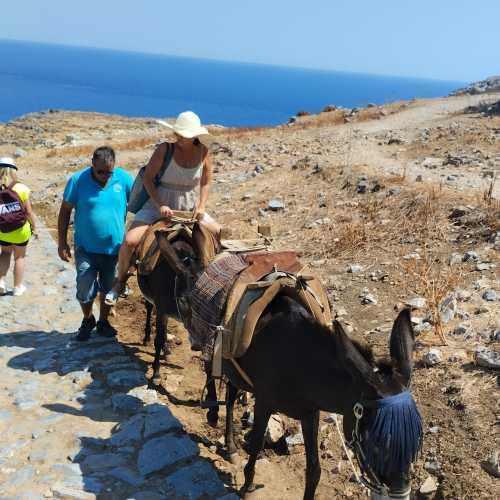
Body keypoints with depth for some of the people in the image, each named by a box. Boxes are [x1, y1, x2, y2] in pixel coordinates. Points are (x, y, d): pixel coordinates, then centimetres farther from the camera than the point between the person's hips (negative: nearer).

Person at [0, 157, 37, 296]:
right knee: (19, 257, 18)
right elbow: (29, 212, -12)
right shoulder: (20, 189, -16)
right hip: (21, 231, -1)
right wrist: (34, 227, 2)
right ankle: (18, 287, 27)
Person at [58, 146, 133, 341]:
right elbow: (65, 211, -3)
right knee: (85, 291, 0)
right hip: (86, 249, -1)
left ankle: (103, 322, 37)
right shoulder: (78, 180, -10)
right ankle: (87, 320, 29)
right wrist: (62, 242, -4)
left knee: (109, 290, 15)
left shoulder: (124, 179, -7)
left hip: (114, 248, 2)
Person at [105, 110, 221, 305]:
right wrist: (160, 205, -21)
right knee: (129, 241, -20)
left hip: (189, 207, 3)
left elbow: (206, 183, 6)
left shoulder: (203, 152, -6)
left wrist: (201, 206, -8)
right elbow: (147, 178, -11)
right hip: (159, 204, -3)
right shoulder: (164, 150, -14)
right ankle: (120, 281, 6)